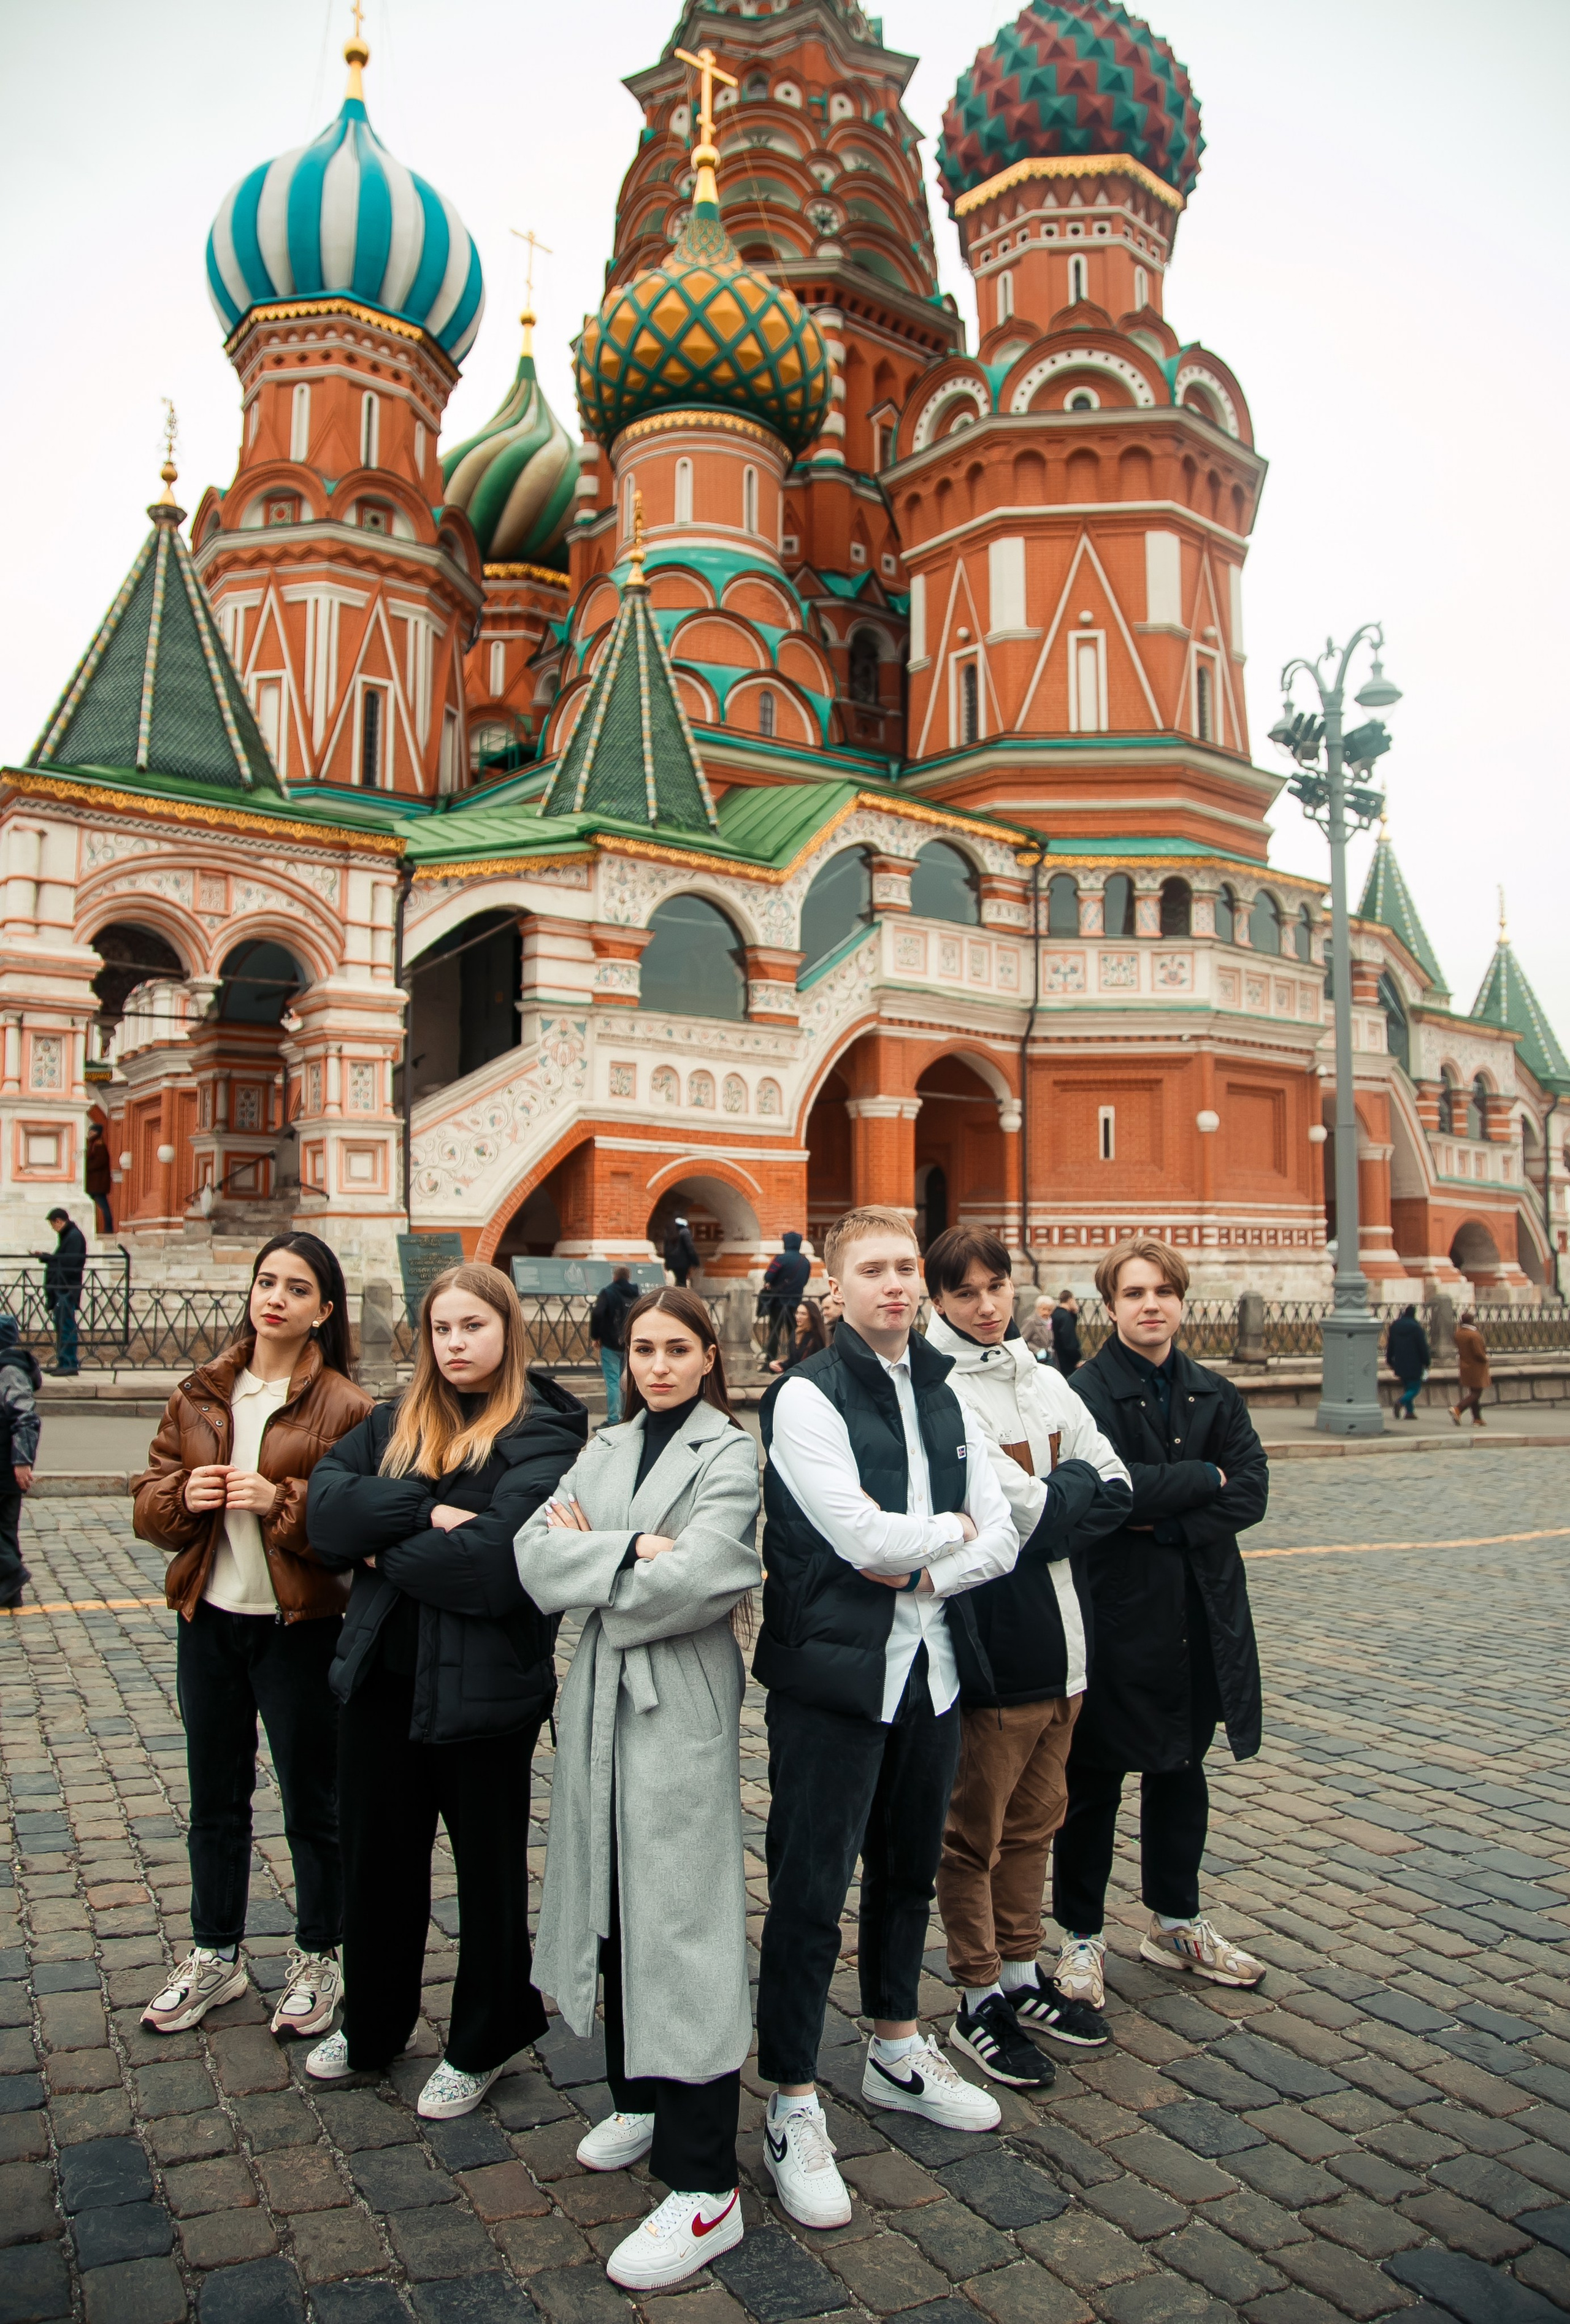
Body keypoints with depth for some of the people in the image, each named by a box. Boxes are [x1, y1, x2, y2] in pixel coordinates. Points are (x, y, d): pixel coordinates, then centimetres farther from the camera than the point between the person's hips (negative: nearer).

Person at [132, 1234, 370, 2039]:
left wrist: (281, 1502, -26)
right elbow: (148, 1503, 7)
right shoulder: (201, 1395, 5)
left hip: (301, 1629, -4)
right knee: (214, 1800, 18)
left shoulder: (343, 1408, -10)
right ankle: (214, 1956, 37)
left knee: (312, 1804, 10)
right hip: (209, 1619, 5)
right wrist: (182, 1496, -14)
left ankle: (318, 1958, 30)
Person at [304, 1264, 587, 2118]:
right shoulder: (396, 1424, 6)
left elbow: (494, 1562, -26)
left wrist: (383, 1550, -12)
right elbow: (326, 1503, -8)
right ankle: (370, 2026, 43)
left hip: (482, 1686, -5)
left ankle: (482, 2044, 35)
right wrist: (423, 1511, -22)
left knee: (488, 1863, 13)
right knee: (375, 1855, 20)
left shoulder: (543, 1437, -13)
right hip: (381, 1672, 6)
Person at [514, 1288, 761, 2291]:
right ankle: (640, 2099, 36)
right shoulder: (606, 1451, 12)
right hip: (601, 1699, 6)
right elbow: (536, 1553, -2)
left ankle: (705, 2186, 5)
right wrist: (632, 1552, -17)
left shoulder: (730, 1454, -7)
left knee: (681, 1919, -4)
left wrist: (589, 1558, -7)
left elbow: (694, 1578, -21)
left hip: (683, 1704, -6)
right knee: (613, 1903, 16)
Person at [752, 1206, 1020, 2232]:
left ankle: (898, 2052, 41)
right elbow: (865, 1537, -21)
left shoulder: (945, 1396, 9)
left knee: (909, 1868, 21)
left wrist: (921, 1569, -12)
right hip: (834, 1674, -6)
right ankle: (795, 2109, 17)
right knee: (810, 1890, 1)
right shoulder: (807, 1396, -11)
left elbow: (1000, 1539, 4)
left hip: (929, 1666, 7)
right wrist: (954, 1528, -5)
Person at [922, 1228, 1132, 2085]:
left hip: (1059, 1639, 7)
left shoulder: (1044, 1381, 10)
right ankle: (980, 2003, 22)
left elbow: (1115, 1491, 7)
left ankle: (1023, 1977, 34)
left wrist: (1047, 1502, -8)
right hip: (991, 1645, -7)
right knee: (975, 1830, 8)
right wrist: (1073, 1485, -3)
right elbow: (1021, 1514, -20)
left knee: (1034, 1819, 19)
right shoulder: (938, 1393, -14)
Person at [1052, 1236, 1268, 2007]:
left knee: (1181, 1768, 19)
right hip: (1118, 1610, -6)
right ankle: (1080, 1936, 22)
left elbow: (1251, 1491, -2)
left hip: (1200, 1613, 6)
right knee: (1095, 1777, 7)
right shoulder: (1085, 1392, -12)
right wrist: (1205, 1479, -11)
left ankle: (1174, 1922, 36)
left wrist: (1168, 1522, -16)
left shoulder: (1213, 1394, 7)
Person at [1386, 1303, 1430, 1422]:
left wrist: (1390, 1361, 20)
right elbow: (1423, 1346, -10)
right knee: (1414, 1387, 1)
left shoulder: (1394, 1326, 5)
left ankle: (1409, 1411, 12)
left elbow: (1390, 1345, 11)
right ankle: (1401, 1402, -25)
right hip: (1414, 1365, -6)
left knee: (1407, 1387, 17)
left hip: (1400, 1364, 6)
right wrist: (1427, 1362, 0)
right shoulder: (1416, 1327, -13)